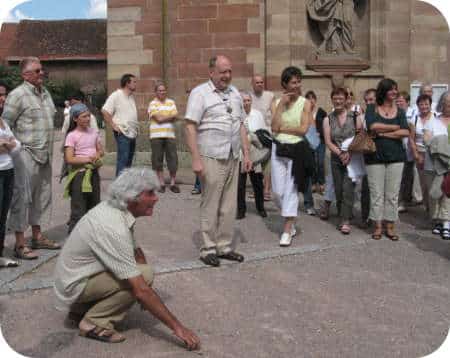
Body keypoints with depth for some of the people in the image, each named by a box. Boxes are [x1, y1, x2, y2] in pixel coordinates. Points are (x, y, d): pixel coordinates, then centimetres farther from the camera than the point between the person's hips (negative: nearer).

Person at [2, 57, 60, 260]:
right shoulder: (18, 95, -11)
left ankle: (37, 237, 27)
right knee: (23, 196, -5)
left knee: (42, 196, 14)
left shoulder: (45, 93, 13)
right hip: (25, 155, -8)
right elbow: (5, 124, -11)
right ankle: (20, 244, 1)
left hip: (44, 155, 8)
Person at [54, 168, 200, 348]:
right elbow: (140, 290, -30)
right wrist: (177, 327, -25)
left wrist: (147, 294, 2)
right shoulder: (113, 228, -30)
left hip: (78, 274, 9)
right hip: (74, 286, -9)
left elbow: (137, 252, 12)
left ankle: (81, 307, 13)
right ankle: (94, 323, -9)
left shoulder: (116, 210, -3)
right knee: (144, 275, -20)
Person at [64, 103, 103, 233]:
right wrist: (88, 159, -17)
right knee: (79, 209, -5)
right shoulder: (72, 136, -11)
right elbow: (69, 159, -17)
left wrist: (97, 155, -7)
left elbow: (100, 150, 16)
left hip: (94, 172, 6)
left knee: (94, 206, 15)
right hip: (79, 174, -6)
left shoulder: (93, 132, 7)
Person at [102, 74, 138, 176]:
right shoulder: (116, 95, -9)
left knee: (129, 160, 13)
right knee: (122, 160, -12)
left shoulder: (131, 97, 17)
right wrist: (114, 126, -16)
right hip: (122, 133, -9)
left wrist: (136, 126, 17)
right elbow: (105, 111, -14)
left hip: (132, 133, 9)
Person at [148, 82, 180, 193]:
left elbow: (174, 117, 1)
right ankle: (161, 183, 10)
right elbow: (158, 118, -10)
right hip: (156, 135, -2)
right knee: (157, 160, 1)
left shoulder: (171, 102, 13)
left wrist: (163, 117, -10)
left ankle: (173, 183, 8)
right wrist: (169, 117, 0)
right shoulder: (152, 104, 2)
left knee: (173, 159, -1)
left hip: (170, 135, 2)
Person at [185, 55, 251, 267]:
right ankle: (208, 248, 10)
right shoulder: (200, 93, -5)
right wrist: (196, 159, -17)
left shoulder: (235, 93, 15)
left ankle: (224, 246, 19)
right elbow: (190, 127, -11)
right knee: (210, 205, 0)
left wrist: (246, 153, 12)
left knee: (229, 206, 10)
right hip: (211, 159, -6)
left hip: (233, 158, 6)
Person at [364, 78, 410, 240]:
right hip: (375, 156, -2)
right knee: (376, 194, 0)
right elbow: (373, 126, -15)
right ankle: (378, 226, 10)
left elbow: (406, 132, -4)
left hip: (395, 156, 2)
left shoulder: (400, 111, 10)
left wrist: (383, 133, -10)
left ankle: (390, 227, 11)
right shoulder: (372, 109, 4)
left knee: (392, 194, 2)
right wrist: (395, 127, -6)